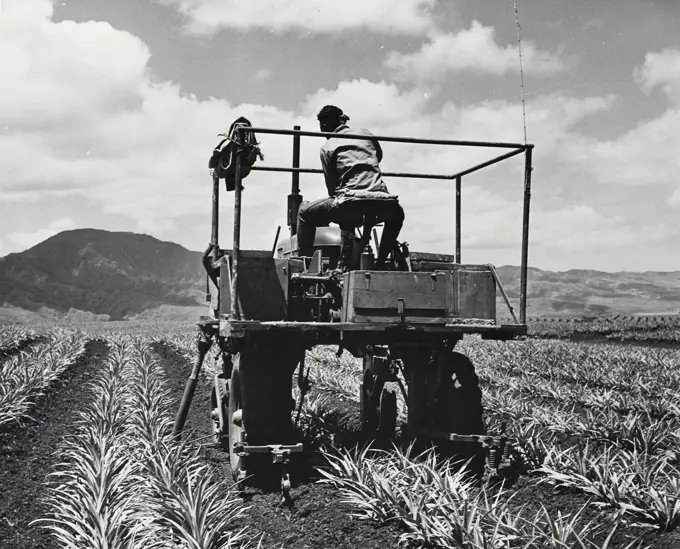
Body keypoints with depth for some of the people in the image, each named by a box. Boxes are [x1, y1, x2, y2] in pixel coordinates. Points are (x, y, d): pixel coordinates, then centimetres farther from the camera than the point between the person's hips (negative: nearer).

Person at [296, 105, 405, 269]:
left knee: (305, 213, 18)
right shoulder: (366, 134, 21)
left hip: (350, 204, -3)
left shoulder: (327, 147, 12)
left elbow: (331, 185, 12)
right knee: (397, 215, 39)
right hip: (381, 203, 3)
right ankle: (380, 263, 28)